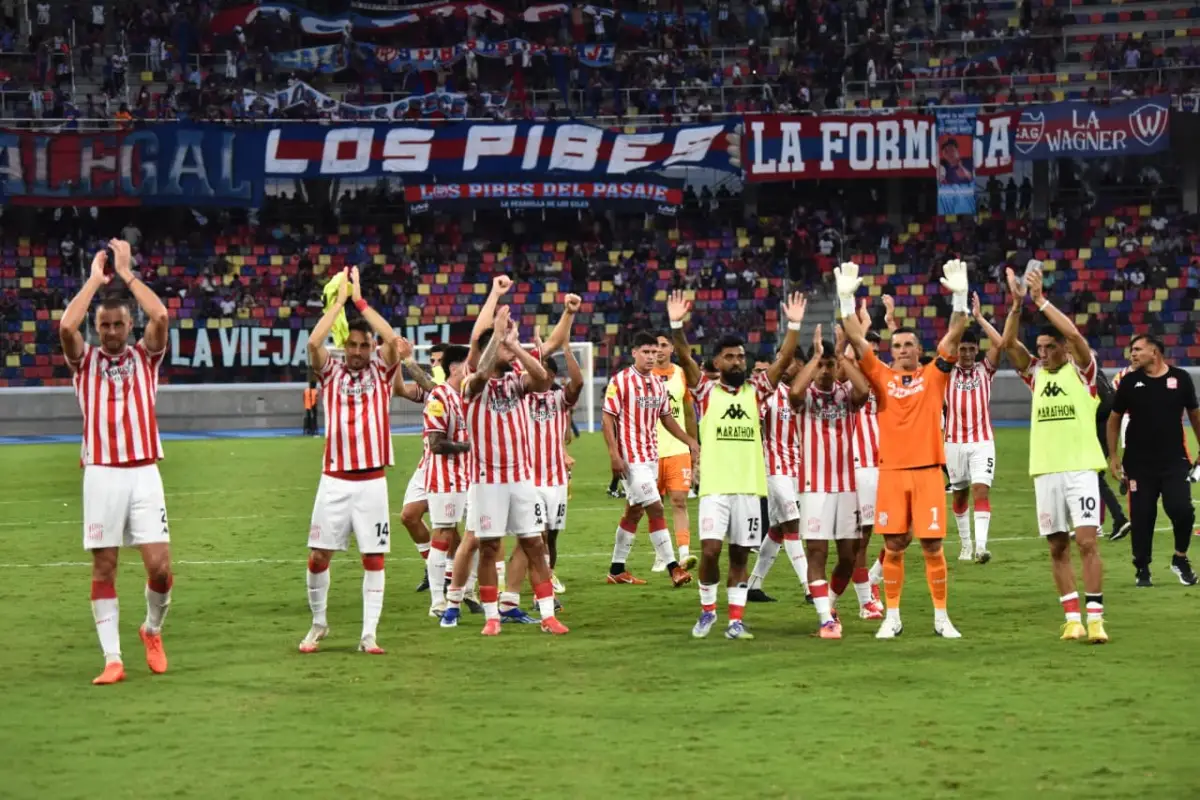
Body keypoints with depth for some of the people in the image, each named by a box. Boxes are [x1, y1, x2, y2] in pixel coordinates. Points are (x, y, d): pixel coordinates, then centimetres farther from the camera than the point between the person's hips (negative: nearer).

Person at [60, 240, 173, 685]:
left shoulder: (144, 356, 10)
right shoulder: (84, 360, 8)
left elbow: (160, 316, -9)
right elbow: (66, 326, -13)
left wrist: (126, 273, -2)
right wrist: (95, 278, -4)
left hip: (144, 473, 0)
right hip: (101, 475, 0)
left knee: (159, 566, -6)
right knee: (103, 568, 0)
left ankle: (152, 630, 21)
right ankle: (112, 659, 2)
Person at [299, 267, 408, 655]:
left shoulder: (381, 371, 7)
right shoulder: (330, 371, 6)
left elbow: (394, 340, -11)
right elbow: (313, 342, -12)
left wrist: (360, 300, -7)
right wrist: (340, 299, -7)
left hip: (372, 481, 0)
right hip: (334, 480, 0)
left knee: (374, 559, -1)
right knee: (318, 556, -1)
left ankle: (369, 634, 4)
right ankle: (318, 623, 18)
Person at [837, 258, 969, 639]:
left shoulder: (934, 374, 6)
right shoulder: (881, 376, 7)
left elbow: (953, 337, -3)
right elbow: (857, 339, 0)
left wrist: (960, 297, -14)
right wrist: (846, 297, -9)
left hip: (927, 471, -1)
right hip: (891, 471, 1)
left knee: (932, 546, 1)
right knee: (893, 547, 3)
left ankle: (941, 616, 9)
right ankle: (892, 616, 11)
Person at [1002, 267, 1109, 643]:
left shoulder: (1082, 371, 1)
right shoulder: (1035, 373, 11)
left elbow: (1074, 334, -17)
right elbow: (1009, 343, -2)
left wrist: (1040, 299, -19)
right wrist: (1017, 304, -16)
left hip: (1080, 467, -4)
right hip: (1045, 470, 4)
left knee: (1086, 542, -10)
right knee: (1058, 547, 5)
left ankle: (1095, 618, -10)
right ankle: (1072, 618, 10)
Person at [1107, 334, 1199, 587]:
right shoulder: (1130, 382, 1)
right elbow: (1114, 419, 8)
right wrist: (1112, 456, 3)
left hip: (1174, 460, -1)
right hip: (1139, 463, 1)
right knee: (1142, 517, 1)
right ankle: (1142, 569, 16)